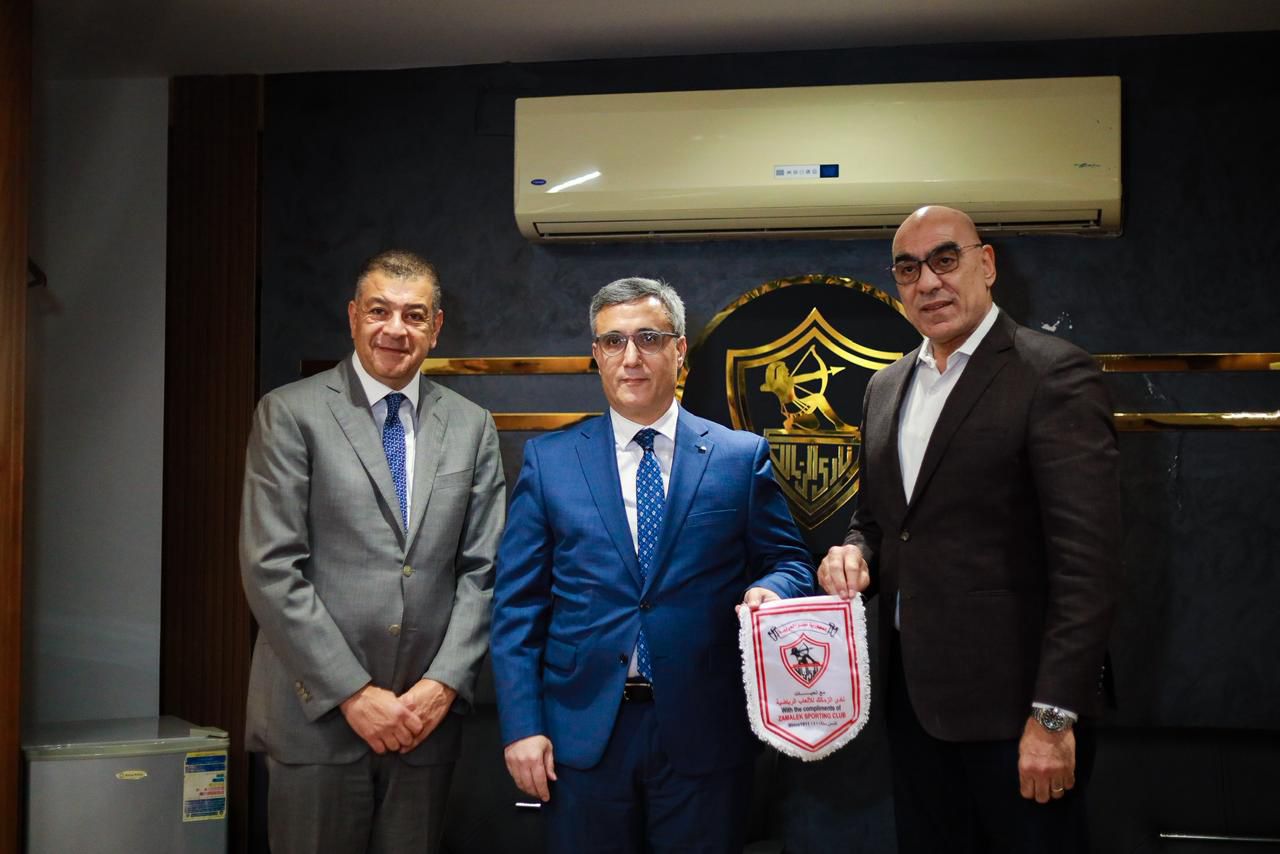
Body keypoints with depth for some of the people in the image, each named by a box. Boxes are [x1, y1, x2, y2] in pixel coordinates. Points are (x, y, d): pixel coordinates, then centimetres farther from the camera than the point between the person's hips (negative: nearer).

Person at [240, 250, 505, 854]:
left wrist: (445, 682, -5)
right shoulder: (290, 414, -2)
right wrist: (353, 693, -12)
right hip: (318, 715, -3)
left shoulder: (471, 426, 8)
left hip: (426, 715, 3)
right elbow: (270, 570, -9)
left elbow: (482, 570, 7)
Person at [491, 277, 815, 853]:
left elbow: (790, 561, 9)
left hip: (704, 733, 0)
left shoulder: (742, 457, 3)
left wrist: (769, 590, -15)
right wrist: (521, 725, -4)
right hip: (582, 734, 1)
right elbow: (517, 604, 3)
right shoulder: (548, 460, 4)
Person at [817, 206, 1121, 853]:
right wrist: (856, 551, -1)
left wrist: (1054, 715, -20)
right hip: (912, 689, 6)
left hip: (1013, 701, -6)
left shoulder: (1055, 375, -11)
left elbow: (1087, 559, -16)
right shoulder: (886, 387, 12)